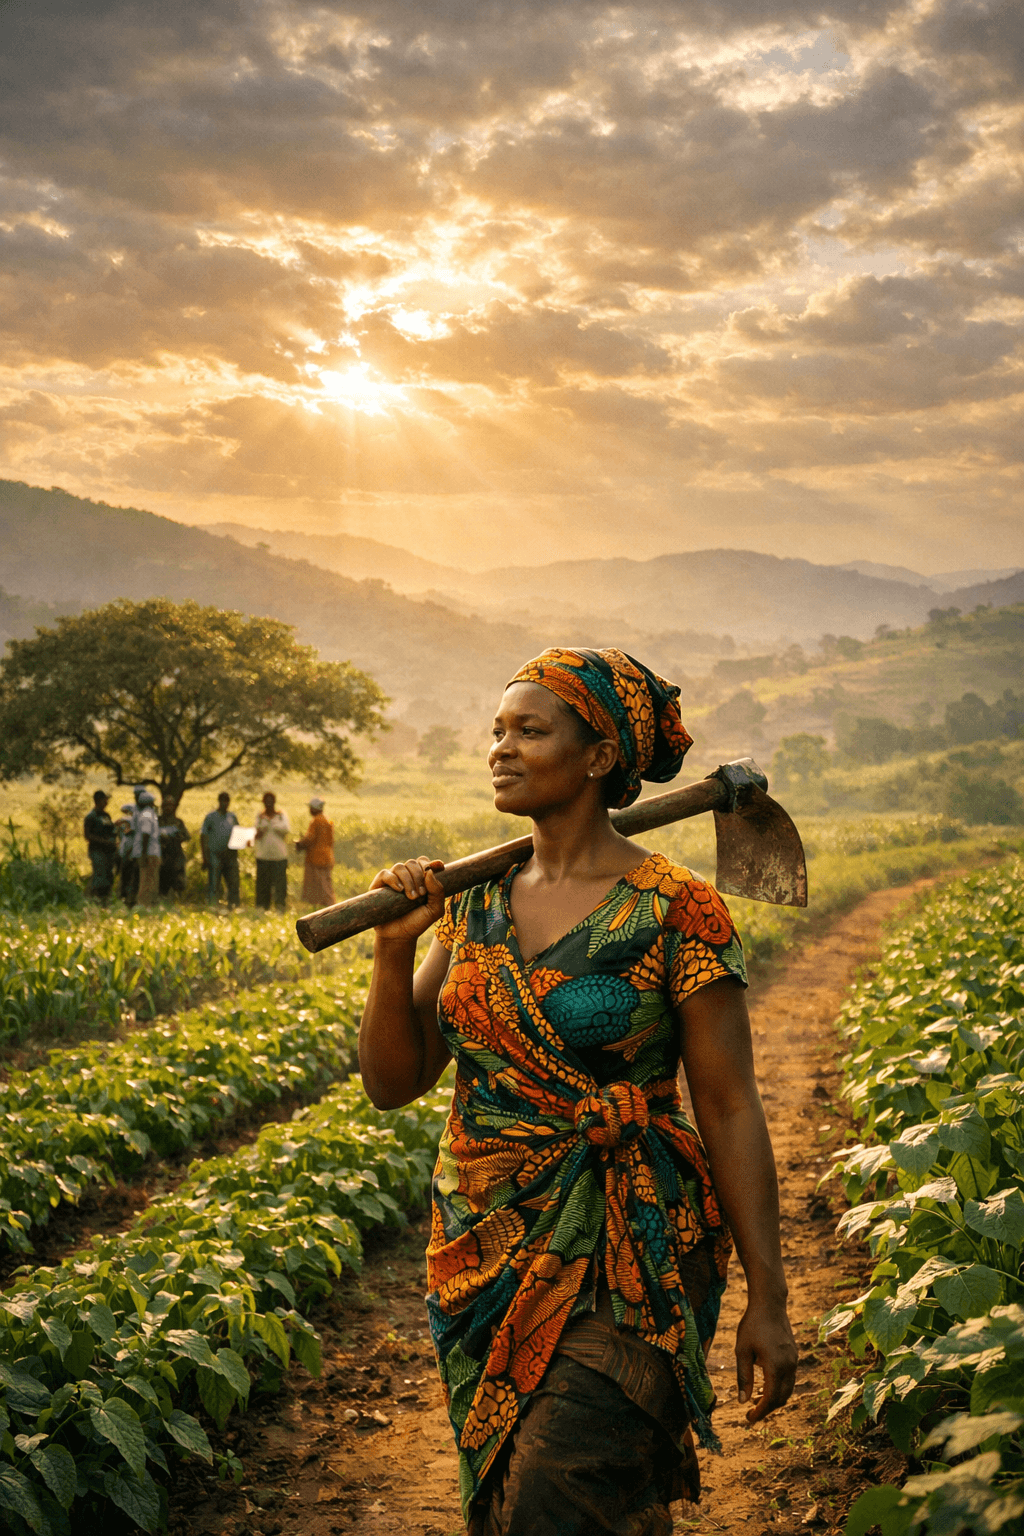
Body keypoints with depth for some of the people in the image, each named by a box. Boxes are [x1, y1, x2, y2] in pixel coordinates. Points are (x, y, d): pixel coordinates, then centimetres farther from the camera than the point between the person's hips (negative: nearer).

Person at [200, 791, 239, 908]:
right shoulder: (211, 816, 1)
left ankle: (233, 907, 6)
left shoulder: (232, 817, 14)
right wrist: (205, 858, -8)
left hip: (230, 856, 4)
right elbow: (203, 837, -1)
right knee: (214, 886, -3)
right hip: (216, 856, -4)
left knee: (234, 885, 1)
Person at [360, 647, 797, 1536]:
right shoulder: (476, 902, 5)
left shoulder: (675, 911, -10)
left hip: (620, 1264, -6)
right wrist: (394, 949, -12)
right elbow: (393, 1084, 4)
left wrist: (767, 1300, -8)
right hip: (485, 1256, 6)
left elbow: (730, 1109, -8)